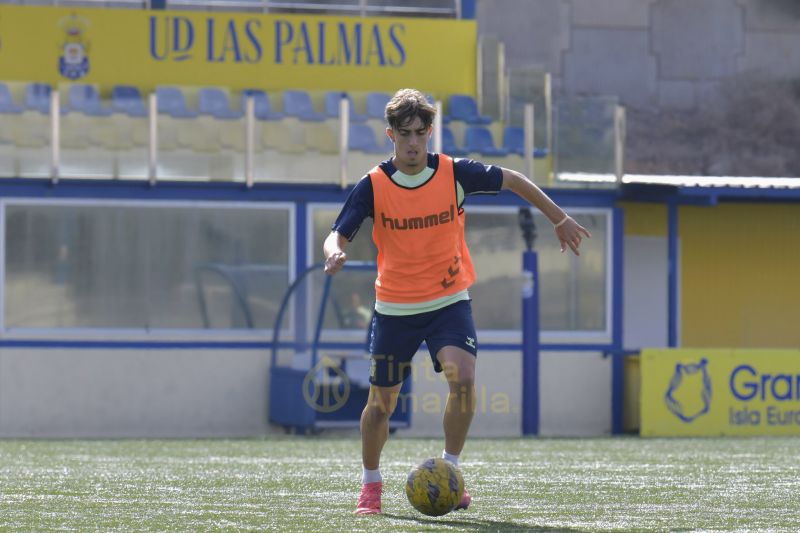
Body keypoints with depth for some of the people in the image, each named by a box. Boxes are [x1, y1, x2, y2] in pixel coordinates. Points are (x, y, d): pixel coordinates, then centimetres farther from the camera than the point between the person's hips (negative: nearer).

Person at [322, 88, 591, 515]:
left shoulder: (455, 174, -9)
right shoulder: (373, 186, -10)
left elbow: (512, 180, 6)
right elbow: (337, 236, -11)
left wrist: (560, 219, 10)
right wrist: (335, 253, -36)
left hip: (449, 302, 0)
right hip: (394, 307, 0)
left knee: (463, 378, -24)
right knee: (381, 401, 5)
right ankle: (370, 484, 30)